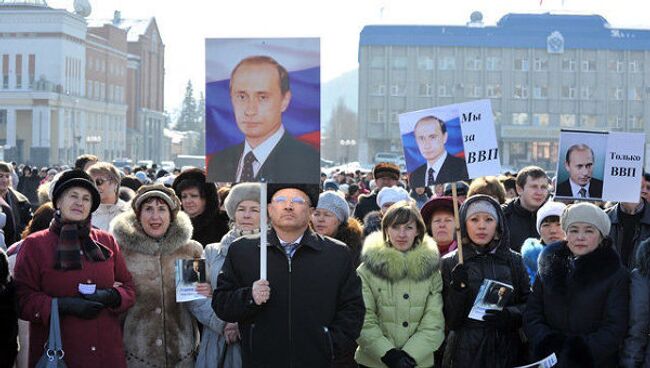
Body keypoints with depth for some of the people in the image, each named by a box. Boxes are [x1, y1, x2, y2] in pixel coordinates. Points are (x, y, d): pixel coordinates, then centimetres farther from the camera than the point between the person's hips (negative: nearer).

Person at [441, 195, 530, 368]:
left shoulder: (513, 261, 5)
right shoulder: (450, 264, 0)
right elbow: (449, 321, -4)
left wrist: (508, 315, -15)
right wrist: (457, 289, -19)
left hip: (507, 352, 2)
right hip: (465, 352, -2)